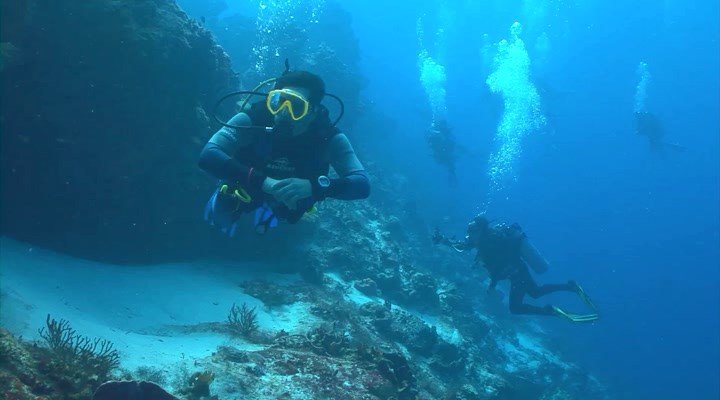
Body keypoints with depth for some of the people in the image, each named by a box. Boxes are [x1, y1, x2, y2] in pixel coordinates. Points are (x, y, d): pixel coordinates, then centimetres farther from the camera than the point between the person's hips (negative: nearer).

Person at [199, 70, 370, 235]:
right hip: (246, 190, -1)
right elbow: (208, 156, -47)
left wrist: (313, 186, -59)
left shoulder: (328, 137, -35)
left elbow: (363, 185, -41)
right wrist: (263, 182, -59)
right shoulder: (251, 120, -38)